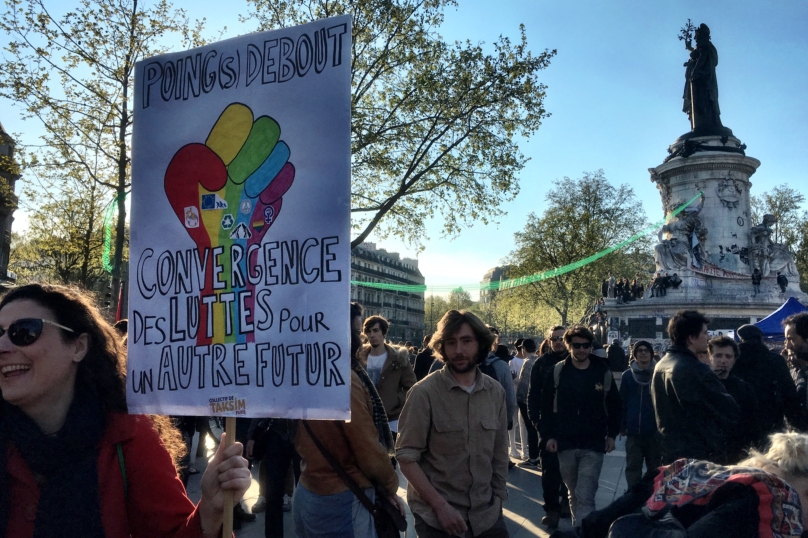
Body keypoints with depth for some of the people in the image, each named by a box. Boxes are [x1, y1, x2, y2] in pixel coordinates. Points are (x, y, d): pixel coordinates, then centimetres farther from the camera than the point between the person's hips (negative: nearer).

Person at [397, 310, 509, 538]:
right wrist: (441, 506, -16)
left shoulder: (496, 392, 0)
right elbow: (406, 457, -13)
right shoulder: (424, 393, -14)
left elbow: (499, 454, 7)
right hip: (436, 518, -4)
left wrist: (498, 500, 5)